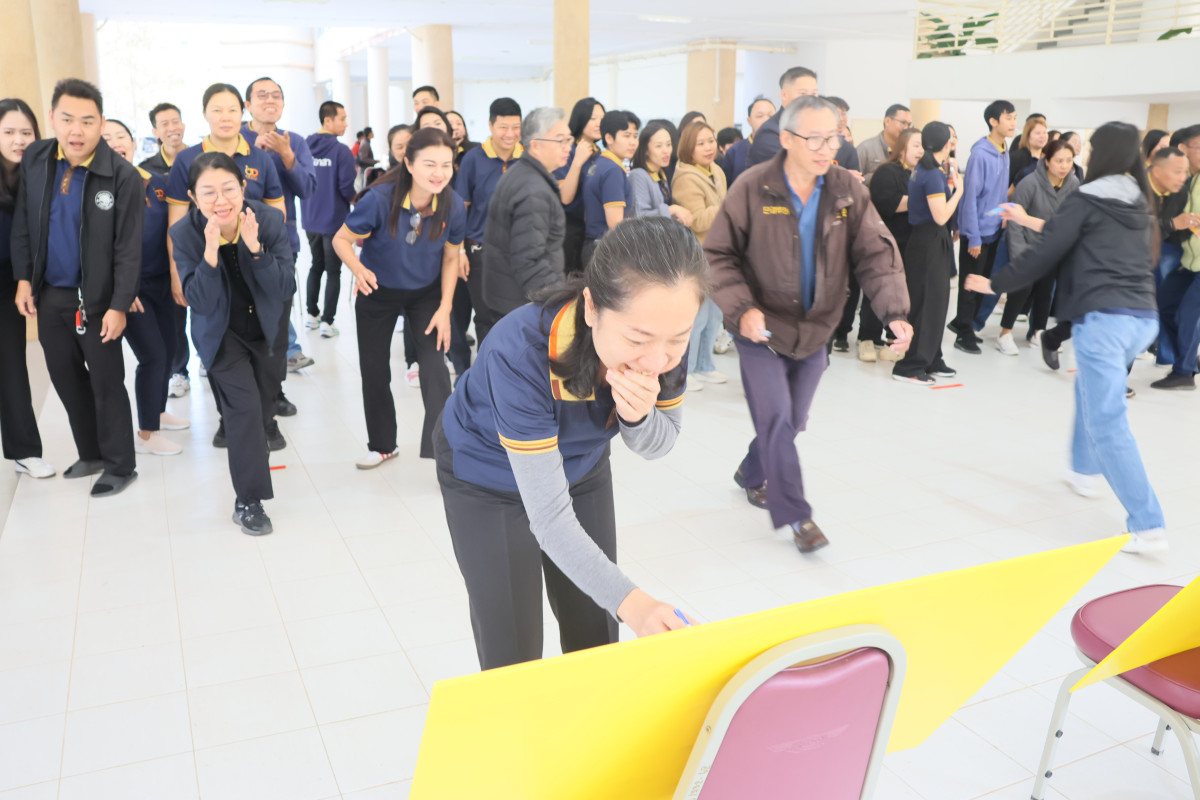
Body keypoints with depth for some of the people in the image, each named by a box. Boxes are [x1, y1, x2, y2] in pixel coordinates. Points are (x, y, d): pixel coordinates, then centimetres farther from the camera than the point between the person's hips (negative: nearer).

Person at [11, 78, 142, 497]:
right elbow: (22, 224, 8)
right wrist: (23, 279, 4)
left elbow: (129, 249, -15)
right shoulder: (34, 159, -1)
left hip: (96, 299, -5)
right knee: (65, 378, 17)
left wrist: (119, 306, -16)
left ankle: (120, 466, 19)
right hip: (48, 294, 6)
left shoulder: (123, 176, -16)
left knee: (106, 384, 4)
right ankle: (91, 454, 34)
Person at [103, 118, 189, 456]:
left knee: (168, 349, 11)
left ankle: (158, 412, 33)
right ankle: (145, 434, 6)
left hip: (161, 280, 6)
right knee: (153, 354, -8)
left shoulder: (157, 182, 6)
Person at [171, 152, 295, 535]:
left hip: (265, 328, 3)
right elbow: (200, 303, -27)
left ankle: (247, 457, 53)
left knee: (264, 406, 20)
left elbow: (286, 290, -25)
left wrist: (255, 248, -39)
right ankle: (248, 501, -2)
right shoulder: (185, 233, -24)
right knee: (246, 407, -15)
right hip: (221, 332, -3)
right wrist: (210, 253, -42)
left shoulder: (270, 219, -23)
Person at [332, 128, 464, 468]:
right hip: (378, 292, 0)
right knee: (374, 371, 11)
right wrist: (358, 269, -38)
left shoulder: (453, 205, -21)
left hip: (427, 293, 0)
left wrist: (444, 309, -12)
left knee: (435, 370, -14)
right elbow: (341, 239, -18)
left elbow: (451, 258, -6)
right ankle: (382, 445, 33)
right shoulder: (381, 198, -29)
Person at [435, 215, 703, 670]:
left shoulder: (663, 345, -26)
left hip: (581, 467, 4)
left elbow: (657, 446, -10)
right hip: (489, 479, -4)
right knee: (511, 655, 0)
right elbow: (549, 515, -36)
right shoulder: (521, 352, -40)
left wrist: (637, 416, -34)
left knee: (595, 642, 11)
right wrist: (630, 602, -47)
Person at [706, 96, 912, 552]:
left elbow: (875, 254, -9)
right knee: (776, 418, -10)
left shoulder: (848, 190, -5)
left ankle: (752, 474, 45)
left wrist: (894, 311, -24)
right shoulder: (752, 189, -15)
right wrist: (741, 308, -24)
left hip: (815, 331, 4)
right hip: (762, 328, -4)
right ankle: (796, 515, 5)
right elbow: (717, 254, -10)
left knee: (792, 421, 17)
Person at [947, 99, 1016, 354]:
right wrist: (974, 237, -18)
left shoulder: (1005, 153, 7)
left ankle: (961, 322, 30)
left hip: (994, 230, 8)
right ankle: (964, 335, 12)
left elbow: (1002, 192, 14)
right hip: (977, 230, -8)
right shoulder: (981, 153, -16)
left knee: (983, 282, 15)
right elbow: (970, 195, -17)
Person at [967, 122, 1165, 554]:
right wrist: (1030, 221, 41)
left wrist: (994, 283, 8)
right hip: (1144, 317, 8)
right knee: (1091, 386, 31)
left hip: (1104, 318, -8)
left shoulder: (1085, 200, -2)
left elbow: (1045, 254, -4)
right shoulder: (1140, 205, 19)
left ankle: (1147, 525, -13)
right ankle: (1084, 470, 42)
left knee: (1107, 422, -9)